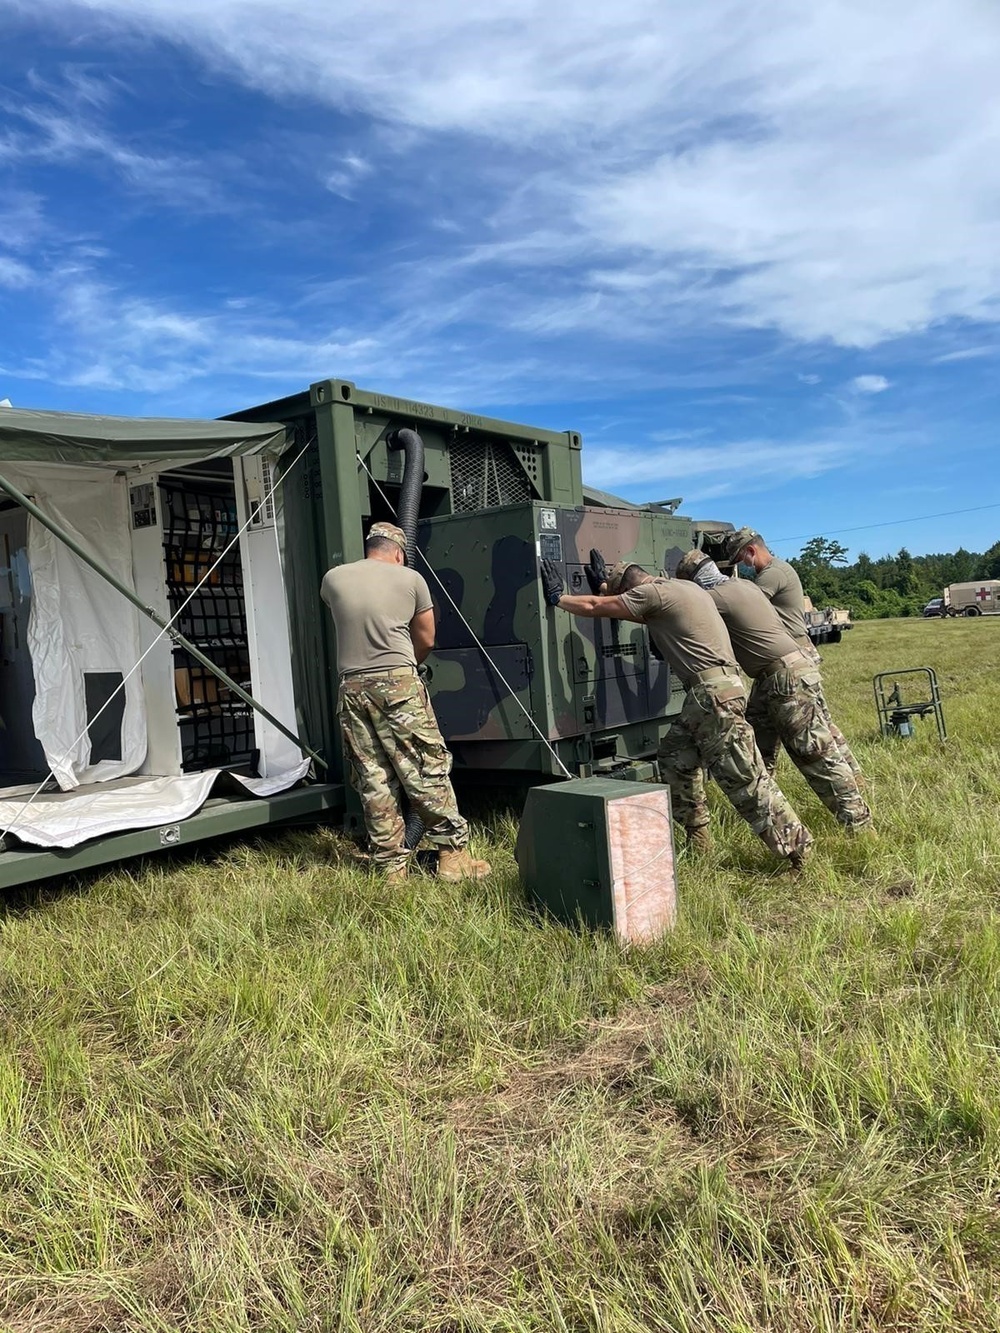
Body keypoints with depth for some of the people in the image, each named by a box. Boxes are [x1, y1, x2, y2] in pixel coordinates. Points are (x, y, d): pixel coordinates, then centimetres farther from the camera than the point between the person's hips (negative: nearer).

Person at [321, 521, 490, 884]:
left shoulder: (333, 579, 10)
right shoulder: (411, 579, 4)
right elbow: (426, 640, 11)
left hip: (352, 688, 3)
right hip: (399, 683, -3)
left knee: (372, 781, 7)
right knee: (428, 771, 2)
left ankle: (393, 865, 12)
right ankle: (452, 853, 5)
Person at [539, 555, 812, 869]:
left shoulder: (652, 592, -7)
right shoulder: (681, 588, 21)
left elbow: (593, 607, -2)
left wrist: (557, 598, 13)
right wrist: (608, 589, 35)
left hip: (715, 692, -10)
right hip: (705, 693, 10)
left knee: (743, 777, -7)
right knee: (674, 758, 15)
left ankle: (795, 844, -2)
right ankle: (697, 840, 21)